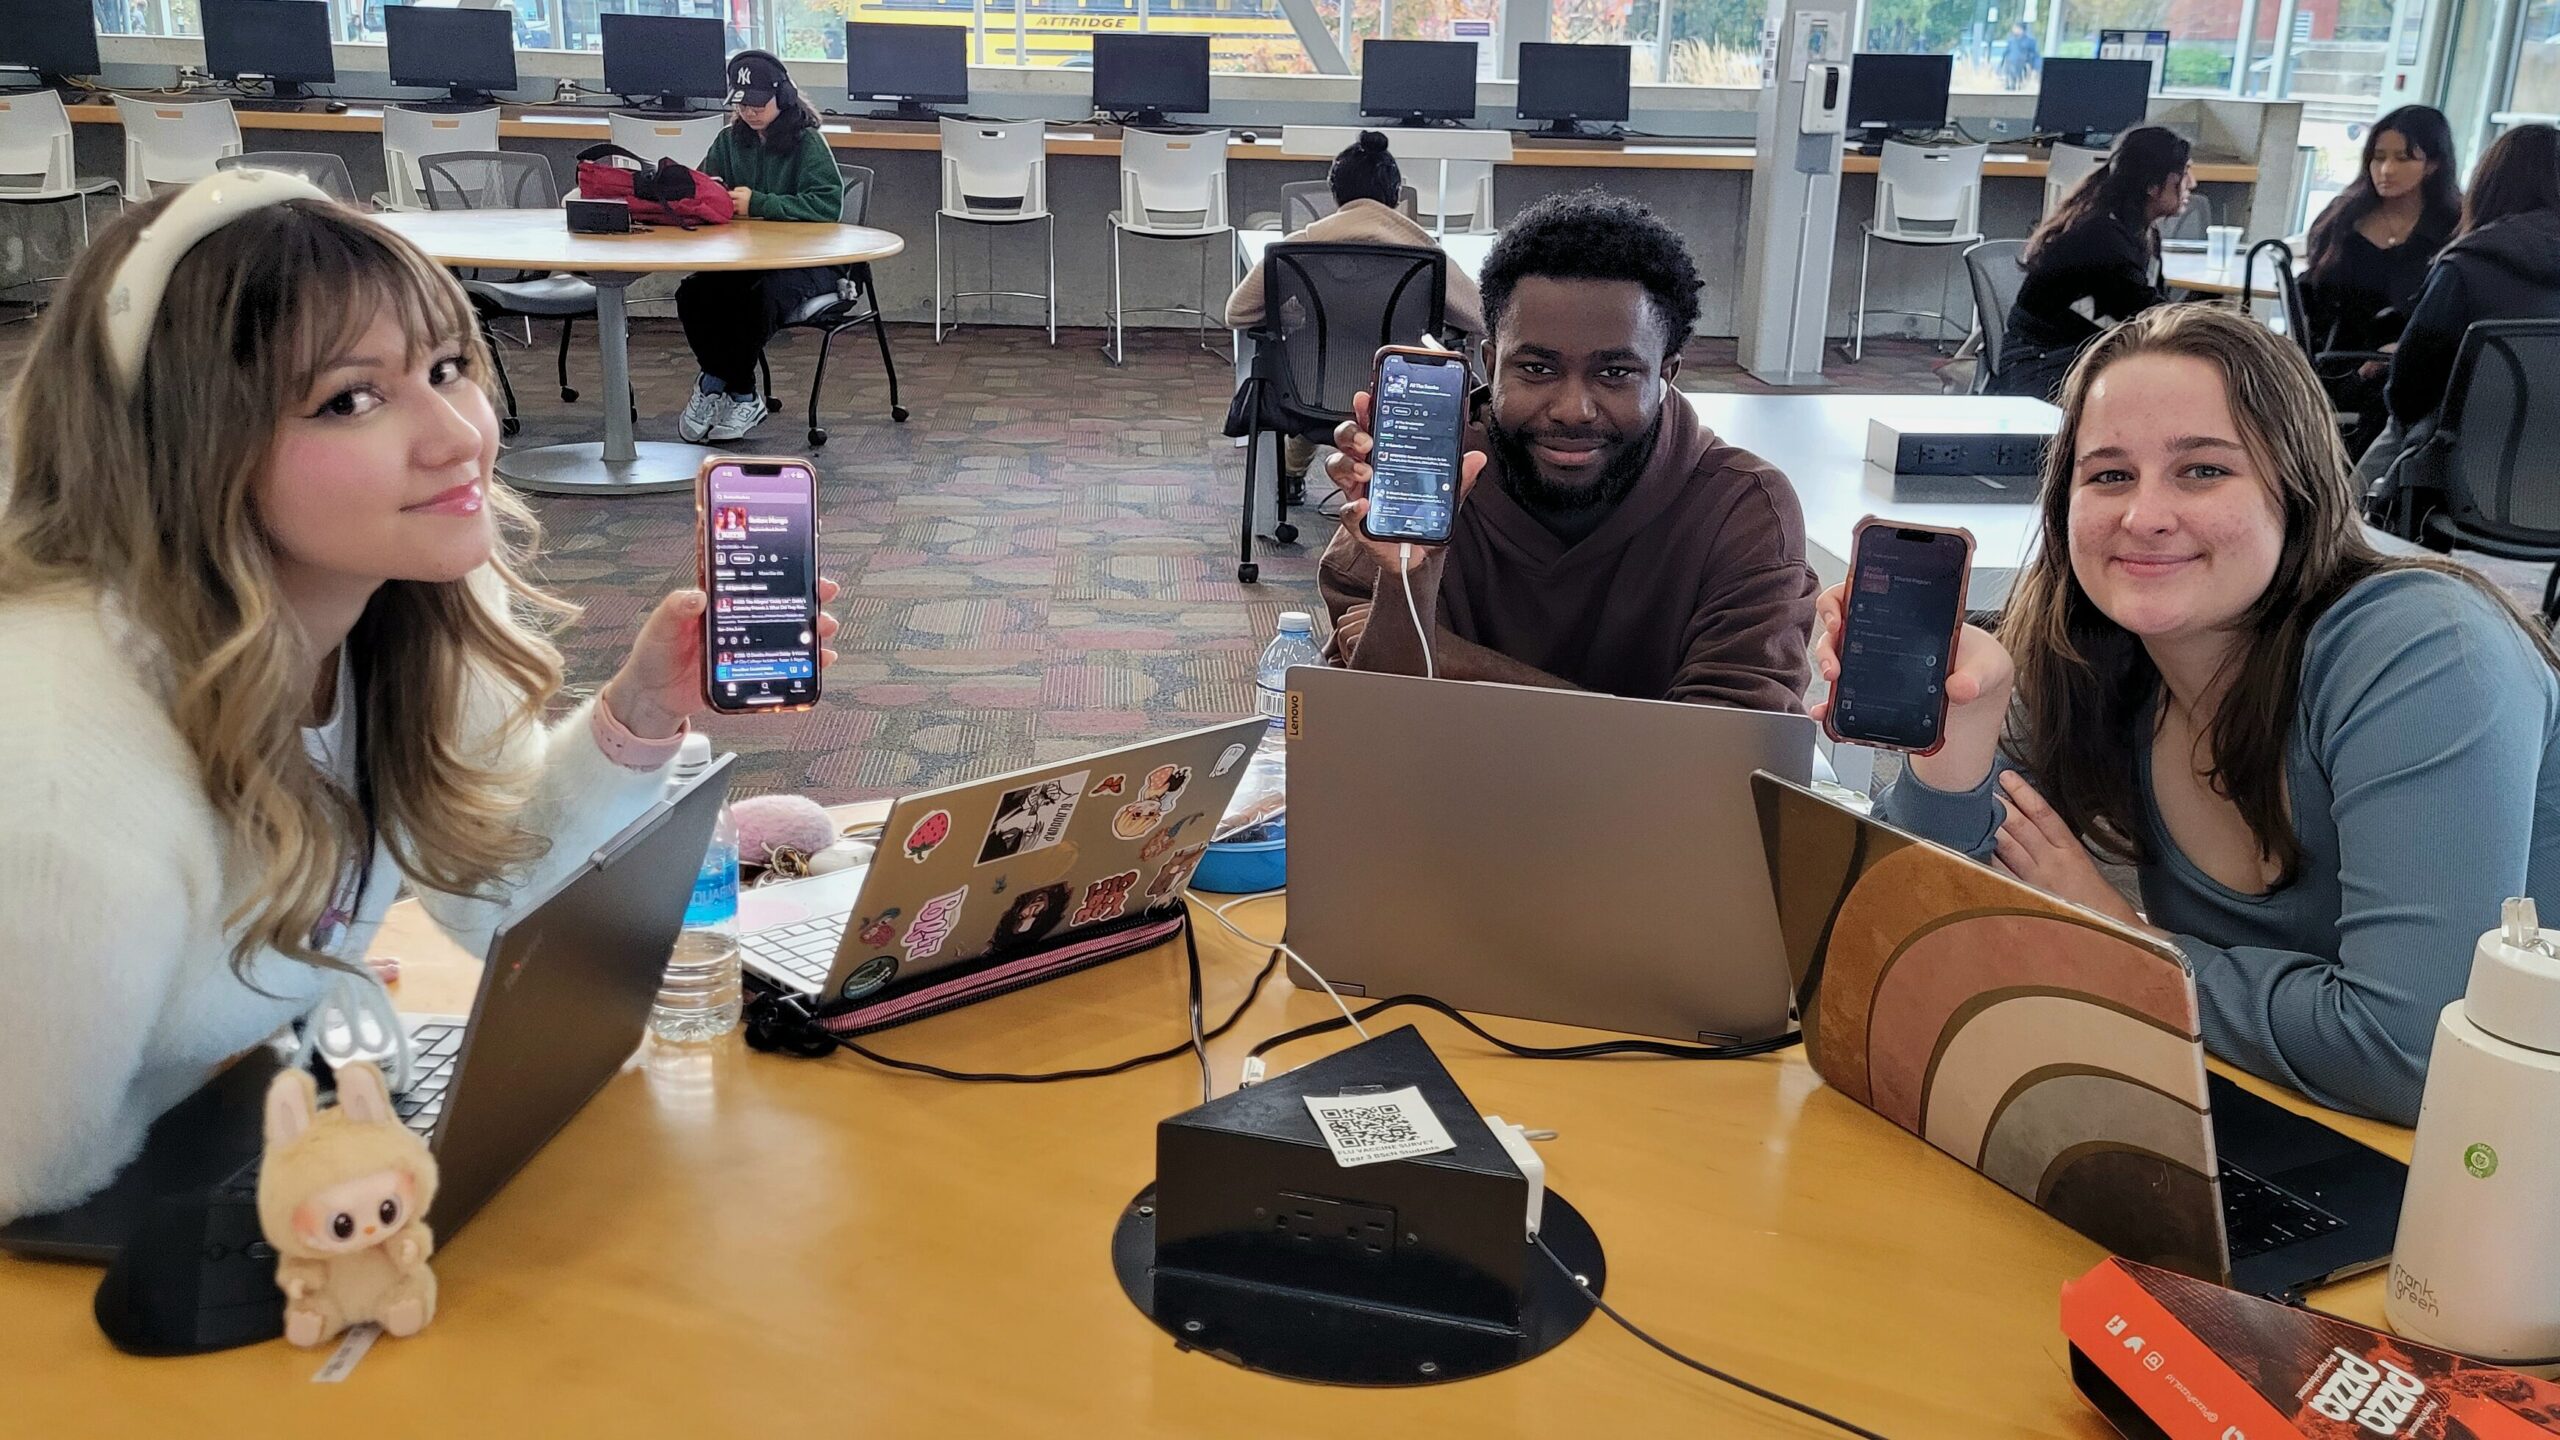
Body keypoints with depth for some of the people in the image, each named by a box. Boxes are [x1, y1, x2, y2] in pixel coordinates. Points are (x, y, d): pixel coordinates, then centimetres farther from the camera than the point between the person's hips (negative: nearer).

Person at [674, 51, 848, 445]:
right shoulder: (730, 140, 12)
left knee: (760, 298, -35)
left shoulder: (807, 142, -5)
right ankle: (743, 394, -8)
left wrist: (758, 204, -22)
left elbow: (828, 205, -17)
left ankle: (716, 382, -10)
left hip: (808, 260, -5)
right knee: (692, 294, -23)